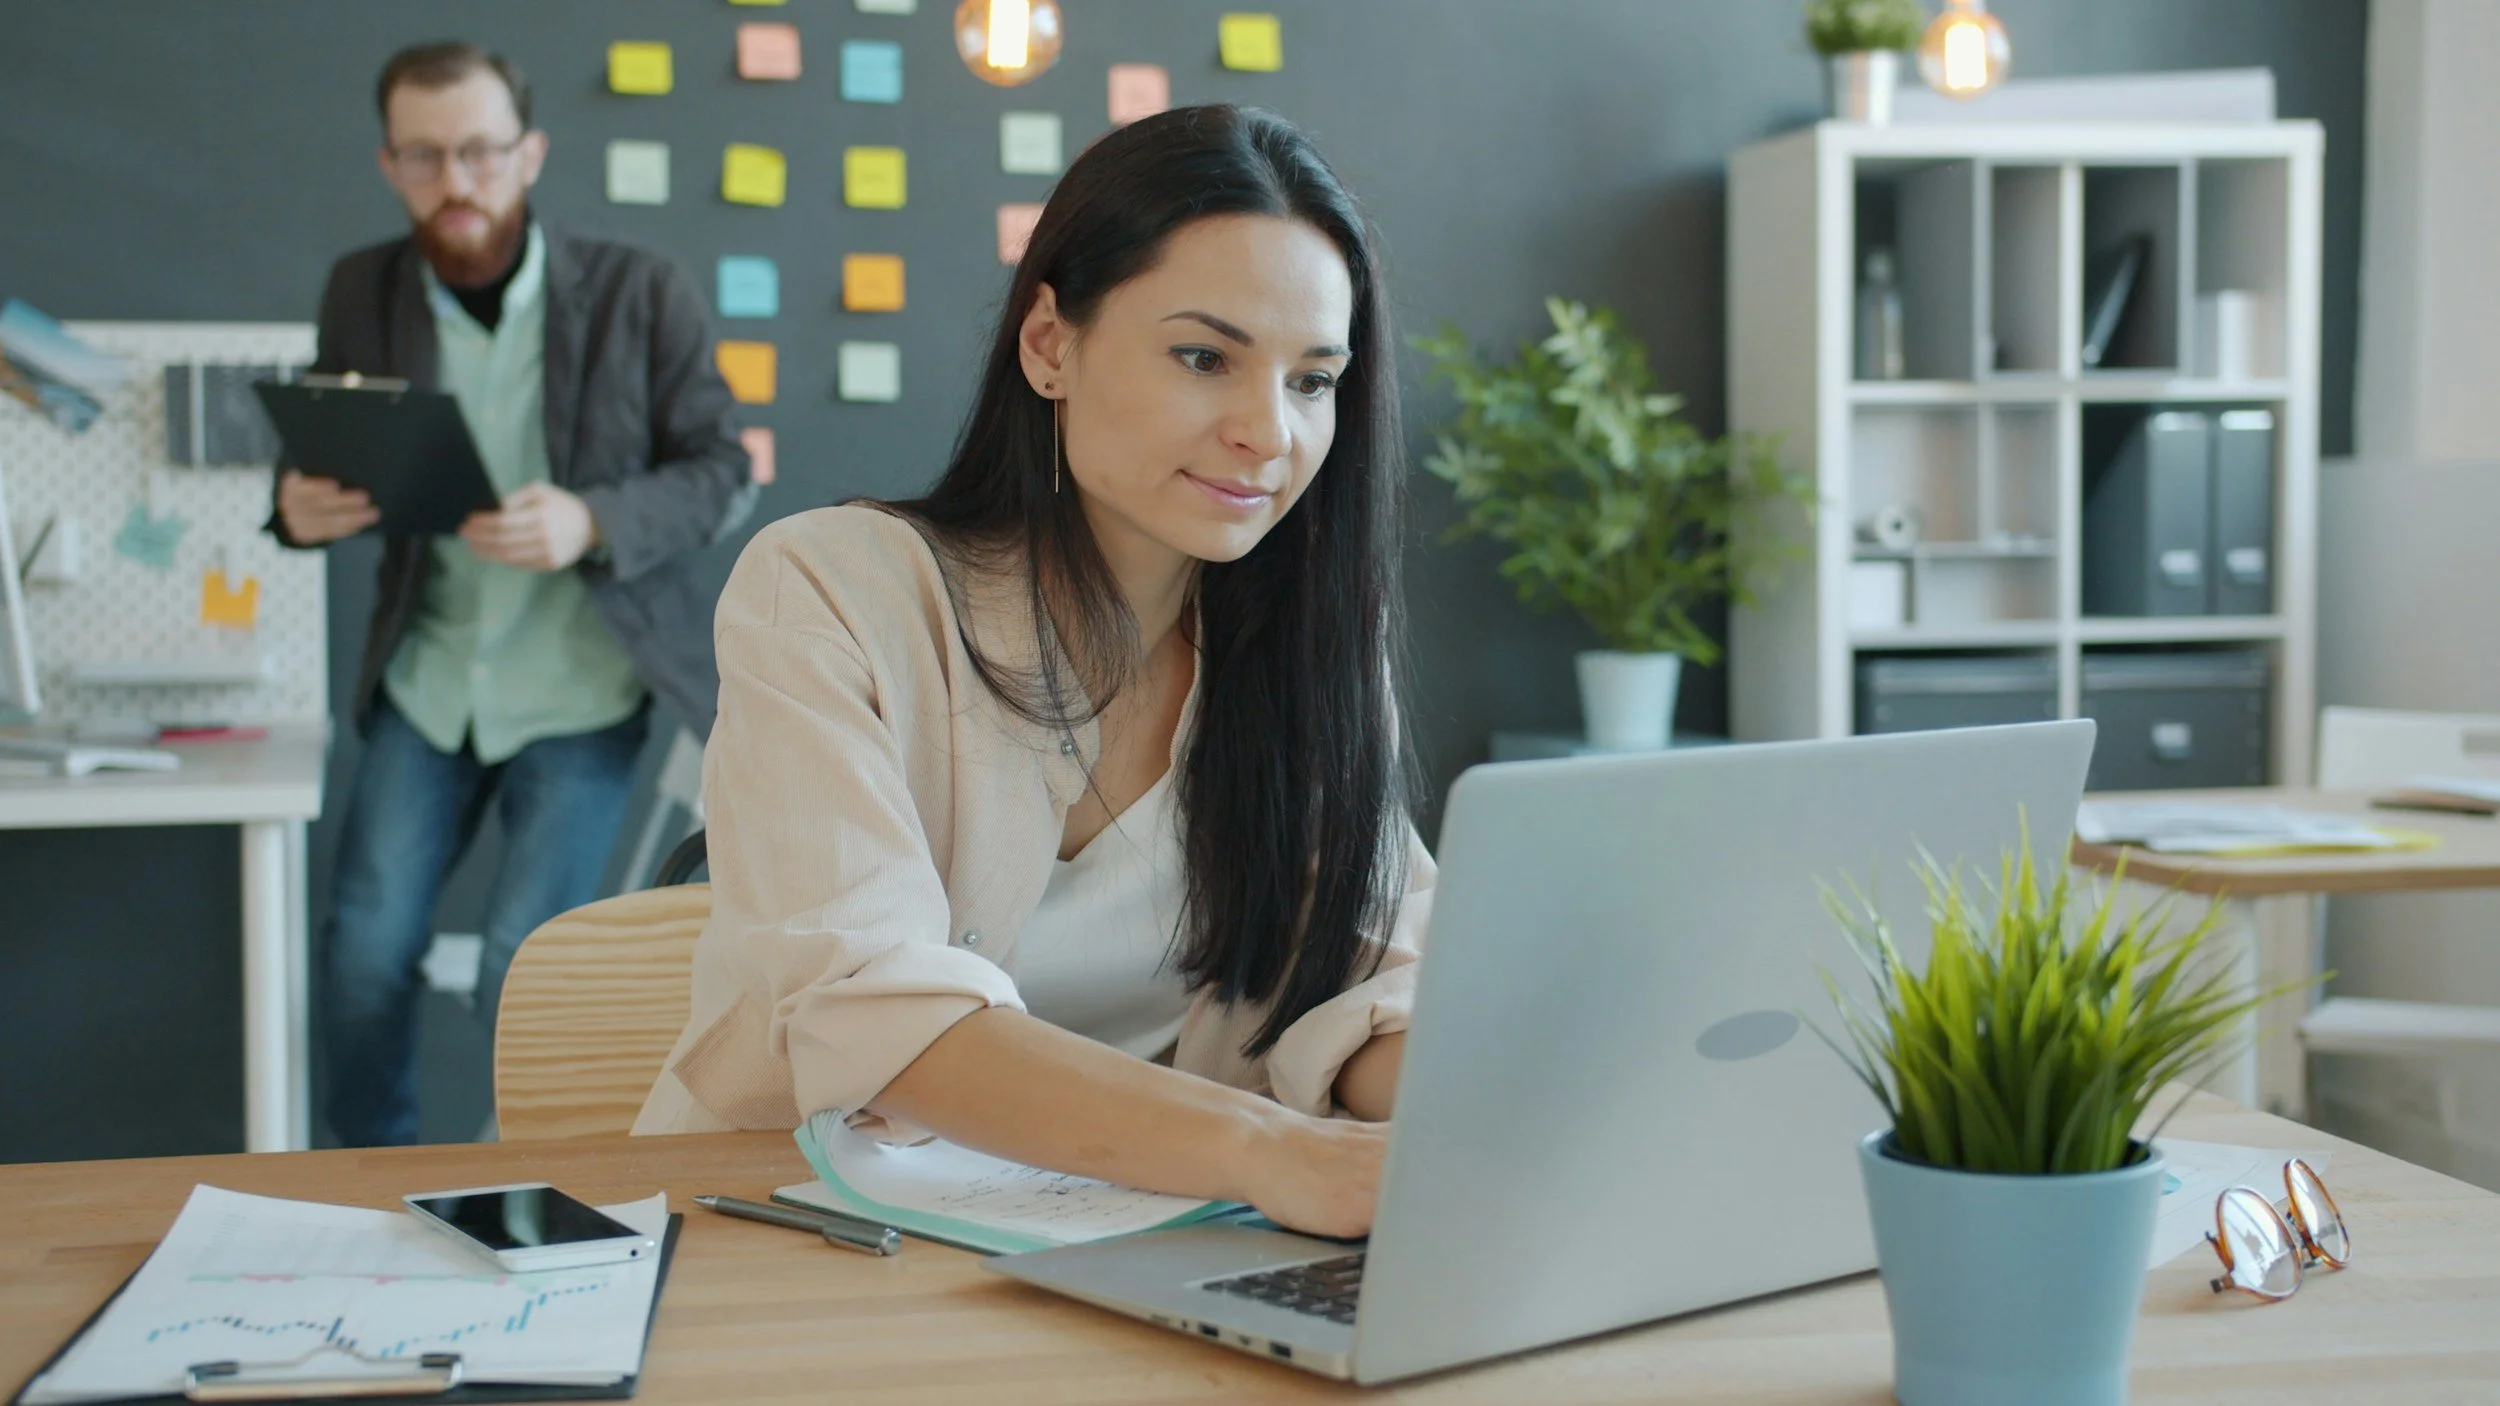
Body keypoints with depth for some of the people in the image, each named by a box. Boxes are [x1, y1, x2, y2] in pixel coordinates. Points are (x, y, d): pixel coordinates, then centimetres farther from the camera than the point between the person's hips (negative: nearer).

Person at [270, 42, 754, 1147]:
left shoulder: (643, 296, -9)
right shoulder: (362, 291, 0)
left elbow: (722, 475, -7)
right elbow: (333, 463, 9)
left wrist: (591, 522, -27)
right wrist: (303, 508, -17)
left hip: (580, 689, -3)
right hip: (428, 677, 3)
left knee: (519, 980, -7)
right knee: (366, 947, -2)